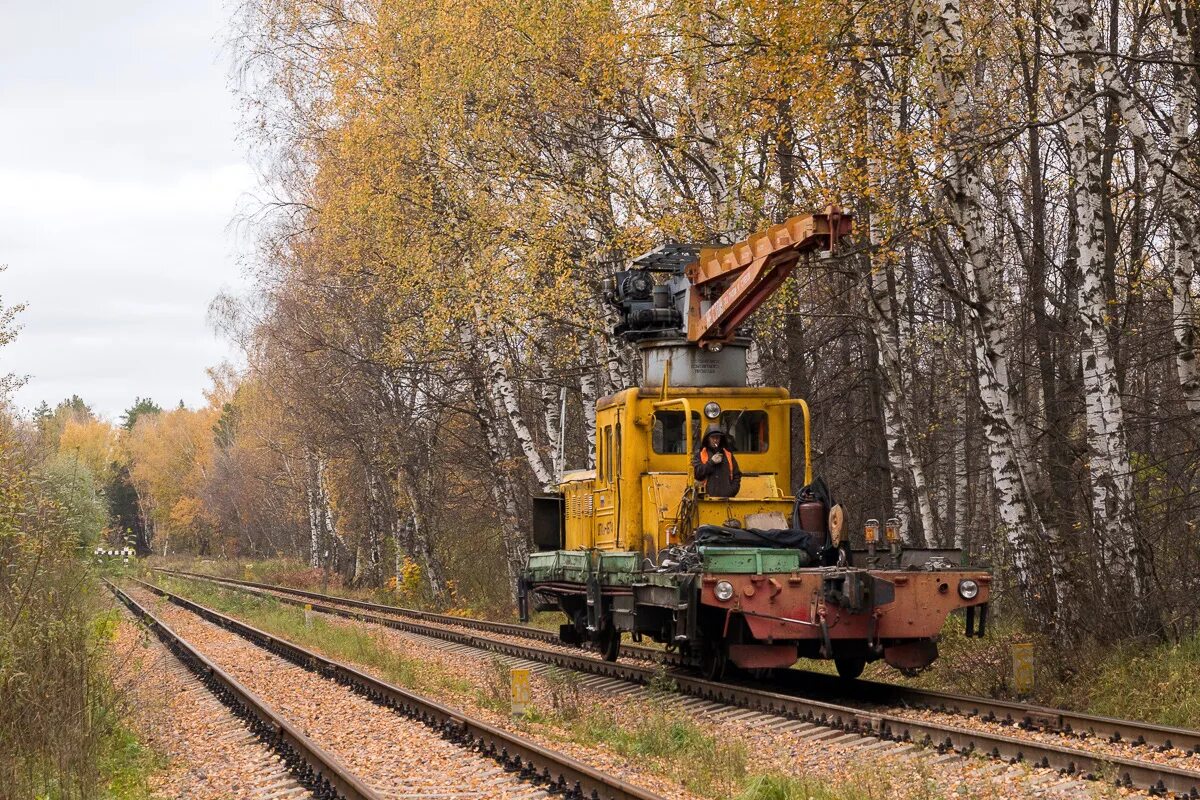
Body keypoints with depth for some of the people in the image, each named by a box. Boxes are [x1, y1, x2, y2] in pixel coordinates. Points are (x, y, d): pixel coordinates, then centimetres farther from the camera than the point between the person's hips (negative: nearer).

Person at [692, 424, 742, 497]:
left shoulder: (728, 454, 15)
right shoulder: (699, 454, 8)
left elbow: (736, 475, 15)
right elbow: (697, 473, -4)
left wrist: (732, 491, 0)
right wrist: (711, 462, -10)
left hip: (726, 497, 2)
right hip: (708, 497, -2)